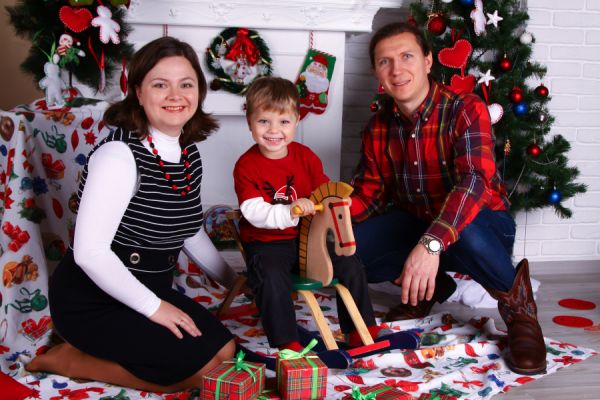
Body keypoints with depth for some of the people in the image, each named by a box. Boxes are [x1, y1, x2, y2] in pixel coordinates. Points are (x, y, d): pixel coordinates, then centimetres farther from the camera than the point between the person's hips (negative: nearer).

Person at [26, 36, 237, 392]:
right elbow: (89, 251, -27)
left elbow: (188, 230, 16)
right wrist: (154, 307, -21)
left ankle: (108, 348, 13)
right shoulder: (120, 155, -24)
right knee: (201, 369, -15)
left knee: (225, 352, 2)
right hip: (91, 300, -8)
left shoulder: (189, 152, 2)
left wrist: (233, 281, 18)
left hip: (151, 290, 8)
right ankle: (69, 360, 0)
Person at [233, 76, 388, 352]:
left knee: (351, 265, -3)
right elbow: (254, 212, -21)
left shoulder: (305, 156, 5)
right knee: (272, 278, -33)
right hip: (266, 242, -5)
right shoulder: (246, 165, -11)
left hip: (306, 237, 5)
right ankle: (288, 345, -20)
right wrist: (289, 212, -38)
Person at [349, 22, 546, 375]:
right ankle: (431, 285, 8)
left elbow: (475, 180, -36)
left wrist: (431, 243, -51)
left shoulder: (466, 110, -20)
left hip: (482, 227, -5)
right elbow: (370, 194, 1)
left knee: (463, 230, -42)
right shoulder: (379, 128, -1)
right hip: (416, 224, 6)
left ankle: (516, 299, -9)